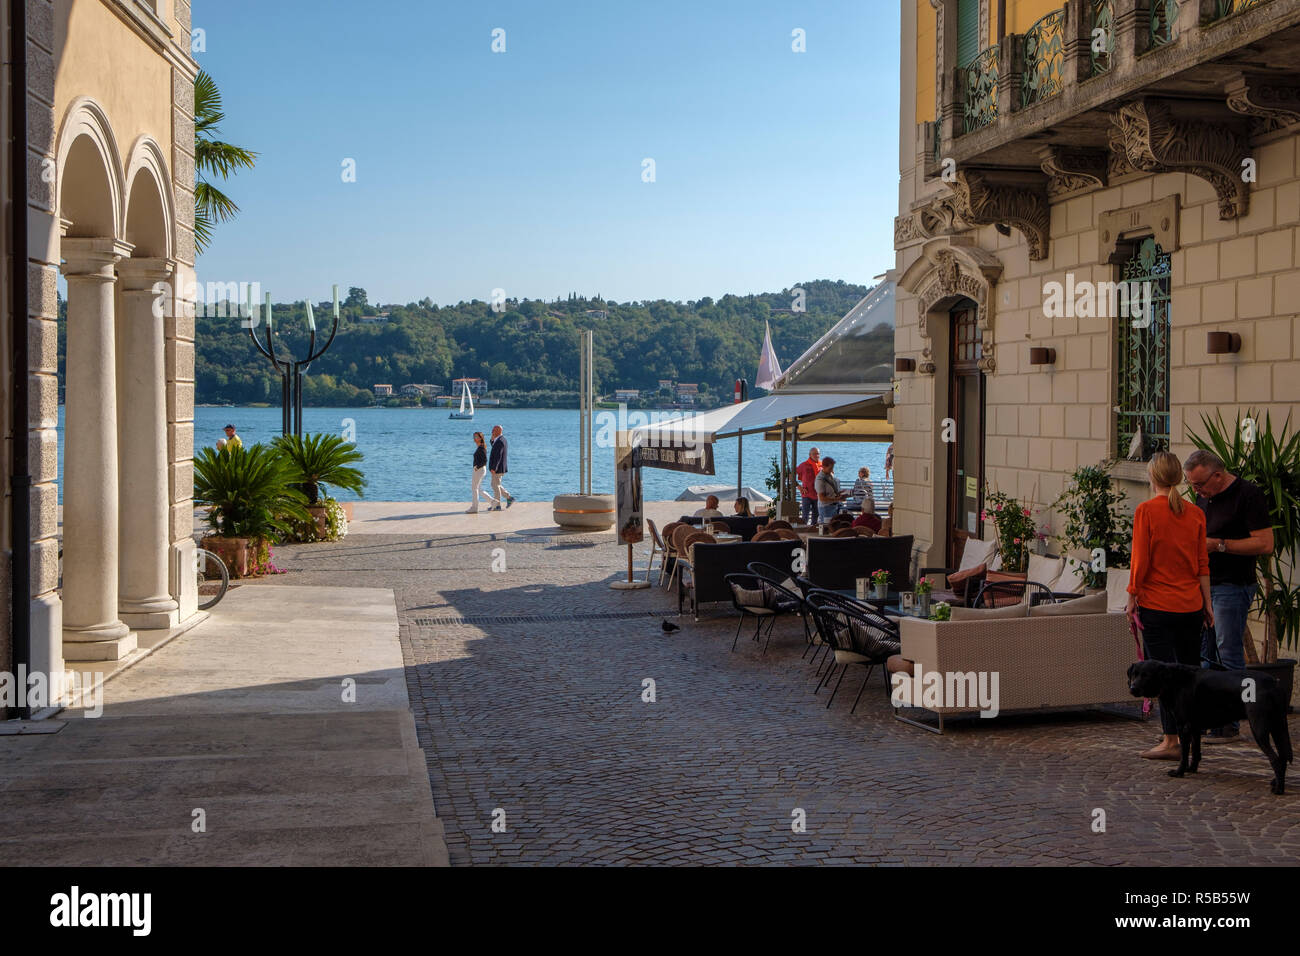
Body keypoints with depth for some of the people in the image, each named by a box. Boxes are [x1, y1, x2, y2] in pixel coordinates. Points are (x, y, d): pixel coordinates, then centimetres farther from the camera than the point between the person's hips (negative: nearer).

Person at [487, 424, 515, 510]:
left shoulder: (500, 441, -21)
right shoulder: (502, 439, 10)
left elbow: (498, 456, -25)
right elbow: (493, 446, 22)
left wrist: (493, 468, -26)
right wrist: (492, 439, 3)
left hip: (497, 468, -10)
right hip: (497, 467, 10)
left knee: (496, 485, -1)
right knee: (496, 485, 18)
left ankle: (497, 506, 6)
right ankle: (509, 497, 17)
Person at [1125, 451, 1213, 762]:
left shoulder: (1146, 510, -10)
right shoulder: (1195, 513, 4)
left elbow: (1140, 561, -11)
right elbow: (1202, 564, 6)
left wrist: (1132, 597, -2)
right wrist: (1207, 603, 13)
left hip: (1157, 604, -5)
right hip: (1190, 605, 5)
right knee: (1190, 669, 14)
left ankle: (1171, 741, -2)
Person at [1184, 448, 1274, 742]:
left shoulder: (1249, 495, -12)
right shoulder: (1203, 498, 13)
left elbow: (1265, 544, -16)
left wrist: (1220, 545, -19)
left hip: (1232, 587, -8)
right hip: (1203, 584, 8)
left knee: (1229, 657, -4)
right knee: (1204, 655, 10)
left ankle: (1228, 723, 2)